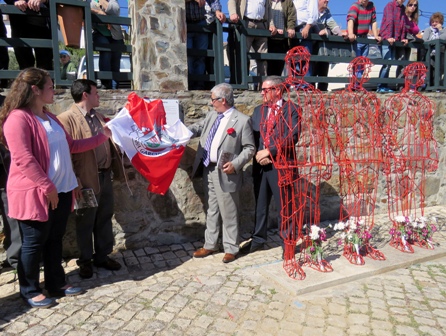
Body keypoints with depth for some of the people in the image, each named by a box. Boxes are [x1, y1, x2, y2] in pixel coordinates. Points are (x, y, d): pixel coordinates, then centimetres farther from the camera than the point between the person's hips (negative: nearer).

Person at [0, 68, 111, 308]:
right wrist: (47, 188, -21)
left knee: (55, 239, 15)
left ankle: (56, 283, 28)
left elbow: (69, 145, 20)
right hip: (34, 193, -8)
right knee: (34, 243, 4)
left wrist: (102, 137, 18)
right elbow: (23, 159, -21)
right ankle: (29, 290, 22)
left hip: (61, 190, 8)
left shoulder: (48, 116, 15)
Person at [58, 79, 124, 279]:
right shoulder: (66, 119, -12)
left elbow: (109, 143, 23)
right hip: (86, 179, -7)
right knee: (85, 222, 8)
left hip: (105, 176, 7)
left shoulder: (99, 117, 13)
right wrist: (74, 182, -19)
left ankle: (102, 256, 30)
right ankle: (85, 261, 25)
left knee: (104, 218, 15)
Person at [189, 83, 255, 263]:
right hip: (208, 170, 7)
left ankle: (231, 249, 21)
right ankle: (210, 245, 31)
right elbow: (199, 128, 21)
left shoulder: (242, 120, -11)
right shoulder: (212, 115, 9)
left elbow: (250, 148, -10)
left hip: (225, 173, -7)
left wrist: (236, 164, -20)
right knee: (211, 210, 17)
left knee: (228, 213, 5)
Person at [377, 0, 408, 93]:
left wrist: (403, 38, 2)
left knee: (390, 63, 3)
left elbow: (403, 24, 13)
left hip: (395, 40, 7)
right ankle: (381, 87, -11)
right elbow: (389, 21, -14)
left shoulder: (403, 8, 17)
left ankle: (384, 86, 6)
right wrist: (389, 36, -23)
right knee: (387, 62, -14)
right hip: (386, 39, -7)